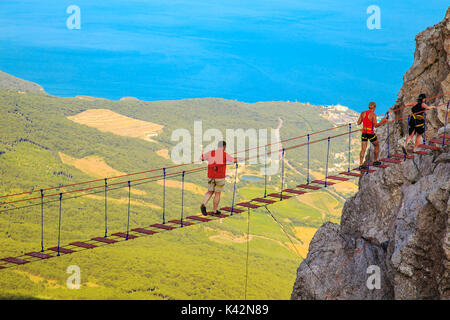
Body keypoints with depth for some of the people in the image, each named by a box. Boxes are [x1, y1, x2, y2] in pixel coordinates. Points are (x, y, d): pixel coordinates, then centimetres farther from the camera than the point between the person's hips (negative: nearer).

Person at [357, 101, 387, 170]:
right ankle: (375, 161, 29)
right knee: (377, 146, 20)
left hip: (364, 133, 5)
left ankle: (361, 165, -3)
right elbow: (376, 125, -18)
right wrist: (382, 122, -6)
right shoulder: (373, 115, -15)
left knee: (363, 149, 4)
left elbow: (358, 123, 6)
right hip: (371, 133, -5)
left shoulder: (363, 113, 2)